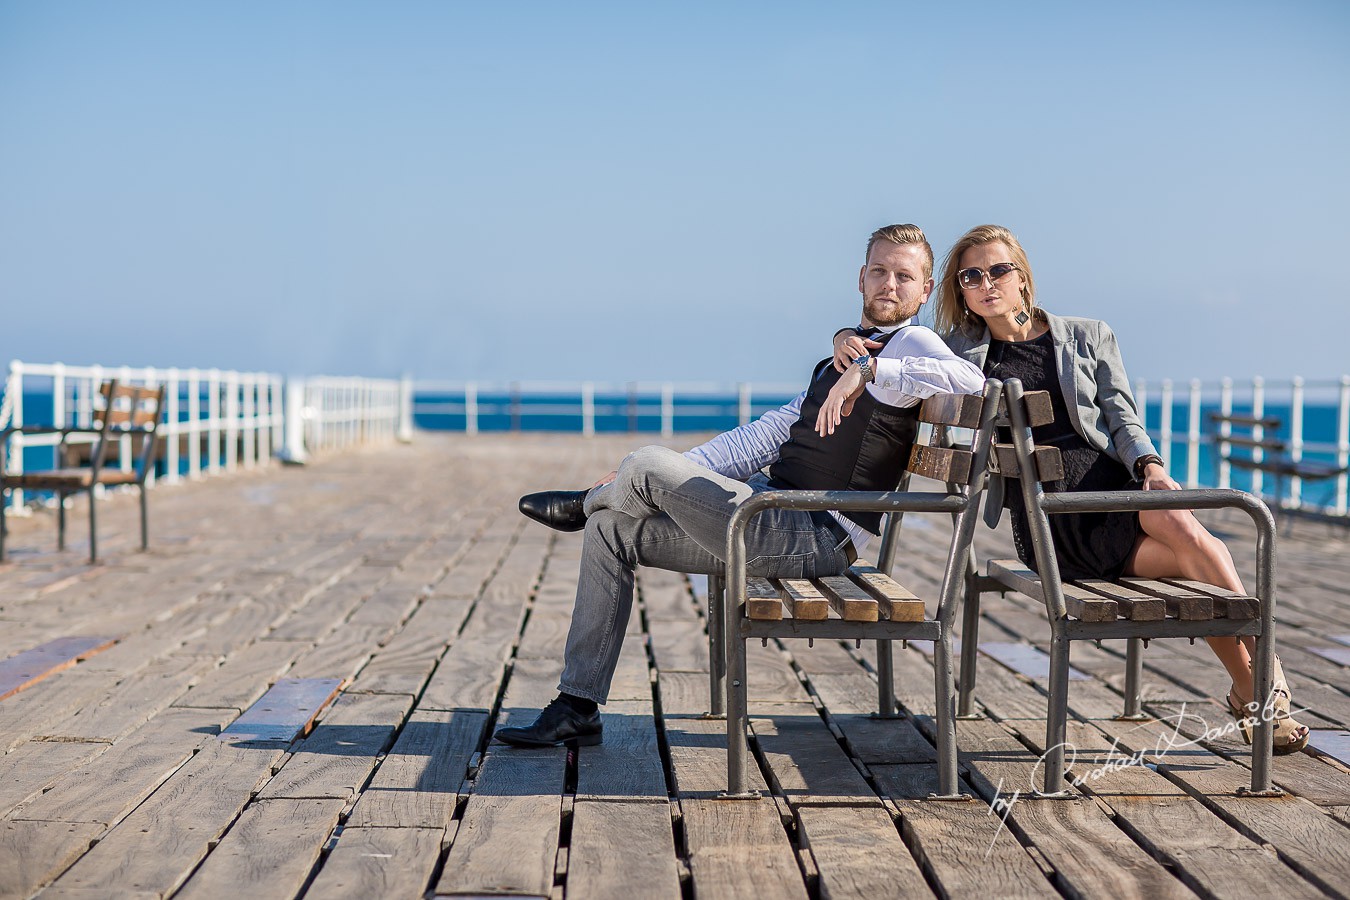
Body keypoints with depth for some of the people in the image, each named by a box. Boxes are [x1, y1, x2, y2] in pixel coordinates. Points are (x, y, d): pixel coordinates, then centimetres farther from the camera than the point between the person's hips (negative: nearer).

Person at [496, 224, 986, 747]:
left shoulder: (911, 344, -3)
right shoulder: (849, 353, 23)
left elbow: (971, 378, -27)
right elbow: (767, 436, 20)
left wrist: (870, 368, -29)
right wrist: (670, 479, 13)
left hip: (815, 538, -10)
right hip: (780, 518, 10)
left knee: (646, 464, -17)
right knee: (612, 529, 6)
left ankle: (585, 503, 21)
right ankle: (577, 709, 7)